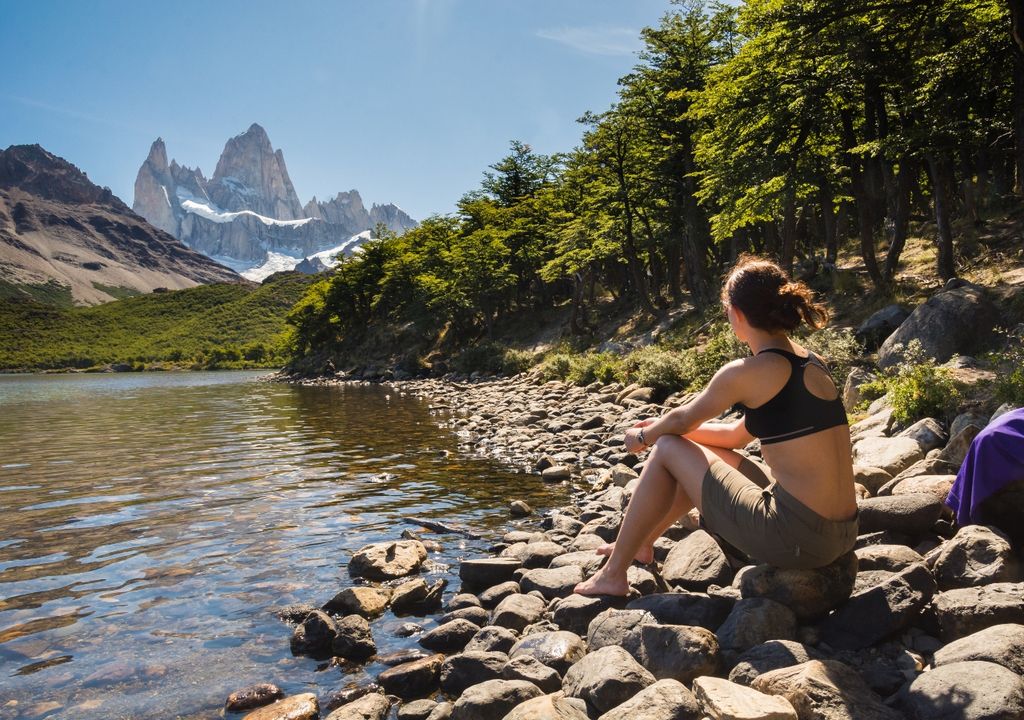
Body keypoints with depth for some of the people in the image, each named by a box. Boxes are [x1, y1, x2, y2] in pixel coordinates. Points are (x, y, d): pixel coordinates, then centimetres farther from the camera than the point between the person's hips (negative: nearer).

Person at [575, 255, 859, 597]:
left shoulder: (747, 373, -15)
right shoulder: (809, 362, 11)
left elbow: (682, 419, 1)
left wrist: (643, 437, 22)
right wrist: (662, 428, 25)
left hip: (797, 537, -8)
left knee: (667, 450, 4)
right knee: (705, 453, 23)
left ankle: (613, 574, 15)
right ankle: (641, 543, 41)